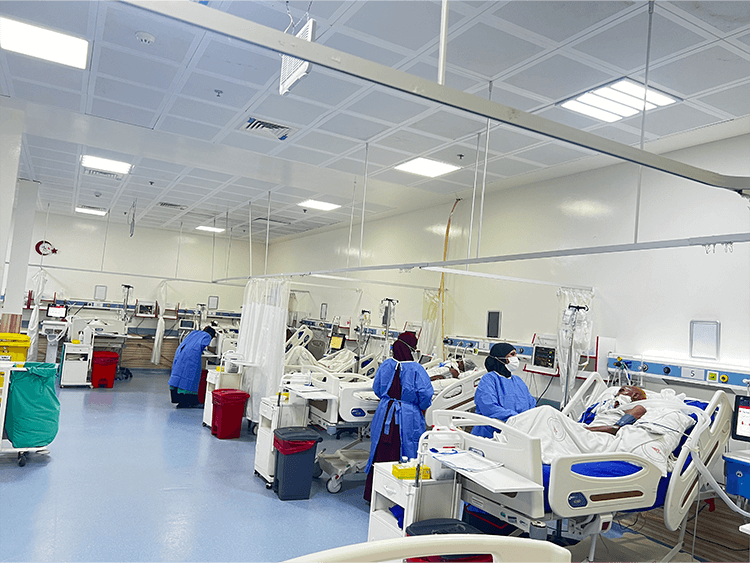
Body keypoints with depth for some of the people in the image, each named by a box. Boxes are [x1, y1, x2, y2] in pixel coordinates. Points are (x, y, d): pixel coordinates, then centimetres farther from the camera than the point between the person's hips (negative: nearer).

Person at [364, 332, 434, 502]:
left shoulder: (386, 365, -1)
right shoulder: (416, 369, -14)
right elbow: (425, 394, -16)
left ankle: (373, 493, 24)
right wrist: (422, 408, 4)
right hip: (408, 419, -4)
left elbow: (377, 388, 9)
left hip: (385, 415, 4)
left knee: (381, 453, 13)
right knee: (405, 456, 7)